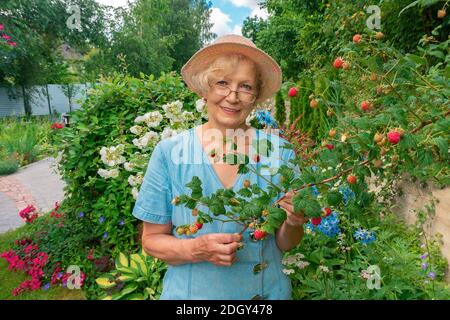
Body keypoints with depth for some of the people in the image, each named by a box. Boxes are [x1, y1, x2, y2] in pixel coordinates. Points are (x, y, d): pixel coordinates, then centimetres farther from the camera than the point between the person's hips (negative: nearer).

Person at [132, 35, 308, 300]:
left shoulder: (279, 151, -13)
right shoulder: (169, 152, -15)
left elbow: (285, 244, -4)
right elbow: (152, 239, -8)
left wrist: (293, 224, -24)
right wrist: (197, 250, -25)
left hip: (268, 290, 2)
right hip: (190, 291, 0)